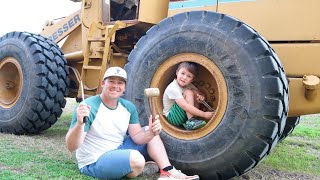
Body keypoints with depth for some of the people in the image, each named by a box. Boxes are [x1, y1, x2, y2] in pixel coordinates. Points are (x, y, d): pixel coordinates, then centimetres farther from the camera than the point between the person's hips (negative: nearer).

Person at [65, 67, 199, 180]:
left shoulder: (128, 107, 0)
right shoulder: (89, 107, -20)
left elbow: (137, 136, -2)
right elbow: (71, 147, -25)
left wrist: (151, 133, -25)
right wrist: (79, 124, -45)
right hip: (94, 162, -8)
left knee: (150, 131, 3)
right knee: (136, 159, -33)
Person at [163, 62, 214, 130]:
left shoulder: (188, 85, 1)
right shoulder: (173, 88, -26)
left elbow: (200, 94, 9)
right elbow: (185, 107, -34)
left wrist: (201, 97, -18)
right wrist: (204, 114, -34)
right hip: (172, 116, -8)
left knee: (195, 92, -7)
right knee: (188, 93, -21)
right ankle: (191, 122, -25)